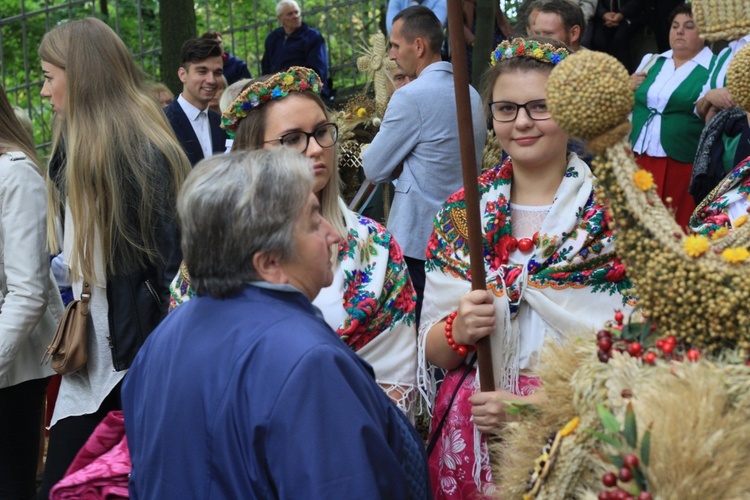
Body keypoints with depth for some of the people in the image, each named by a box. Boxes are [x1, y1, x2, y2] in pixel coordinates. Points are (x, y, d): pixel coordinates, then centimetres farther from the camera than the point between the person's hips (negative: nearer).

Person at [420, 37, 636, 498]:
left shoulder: (614, 211, -7)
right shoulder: (460, 213, 2)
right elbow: (433, 352, 5)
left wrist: (539, 404, -21)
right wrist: (458, 330, -16)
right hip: (470, 434, 3)